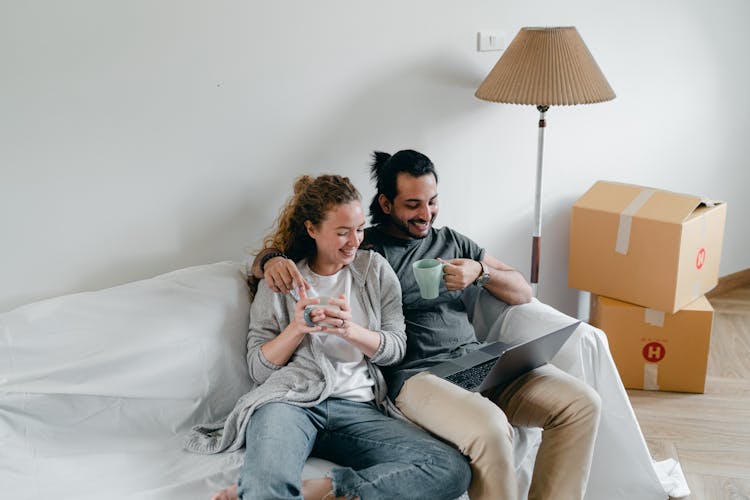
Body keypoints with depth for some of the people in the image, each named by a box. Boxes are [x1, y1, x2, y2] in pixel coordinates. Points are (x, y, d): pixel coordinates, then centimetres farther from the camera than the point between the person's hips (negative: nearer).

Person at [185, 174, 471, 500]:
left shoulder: (375, 269, 18)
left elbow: (396, 348, 11)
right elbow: (258, 369, 10)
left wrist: (350, 330, -9)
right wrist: (296, 328, -9)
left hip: (360, 407, 4)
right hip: (291, 398, -4)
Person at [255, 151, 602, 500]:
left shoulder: (451, 241, 21)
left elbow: (523, 292, 20)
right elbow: (262, 261, 5)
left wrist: (481, 272, 0)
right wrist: (272, 260, -20)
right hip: (416, 375, -5)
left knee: (582, 403, -12)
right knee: (490, 429, -34)